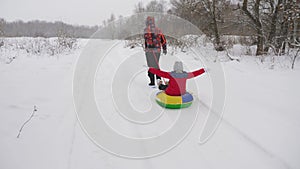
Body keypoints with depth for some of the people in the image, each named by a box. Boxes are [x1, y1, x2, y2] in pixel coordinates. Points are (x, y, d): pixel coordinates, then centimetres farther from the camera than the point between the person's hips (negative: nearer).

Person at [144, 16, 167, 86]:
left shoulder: (146, 30, -4)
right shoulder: (158, 30, 12)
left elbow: (147, 38, -20)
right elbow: (163, 40, 12)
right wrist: (164, 49, 19)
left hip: (149, 50, -5)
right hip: (158, 50, 5)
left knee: (151, 66, 2)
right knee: (156, 65, 20)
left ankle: (152, 82, 4)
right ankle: (158, 78, 13)